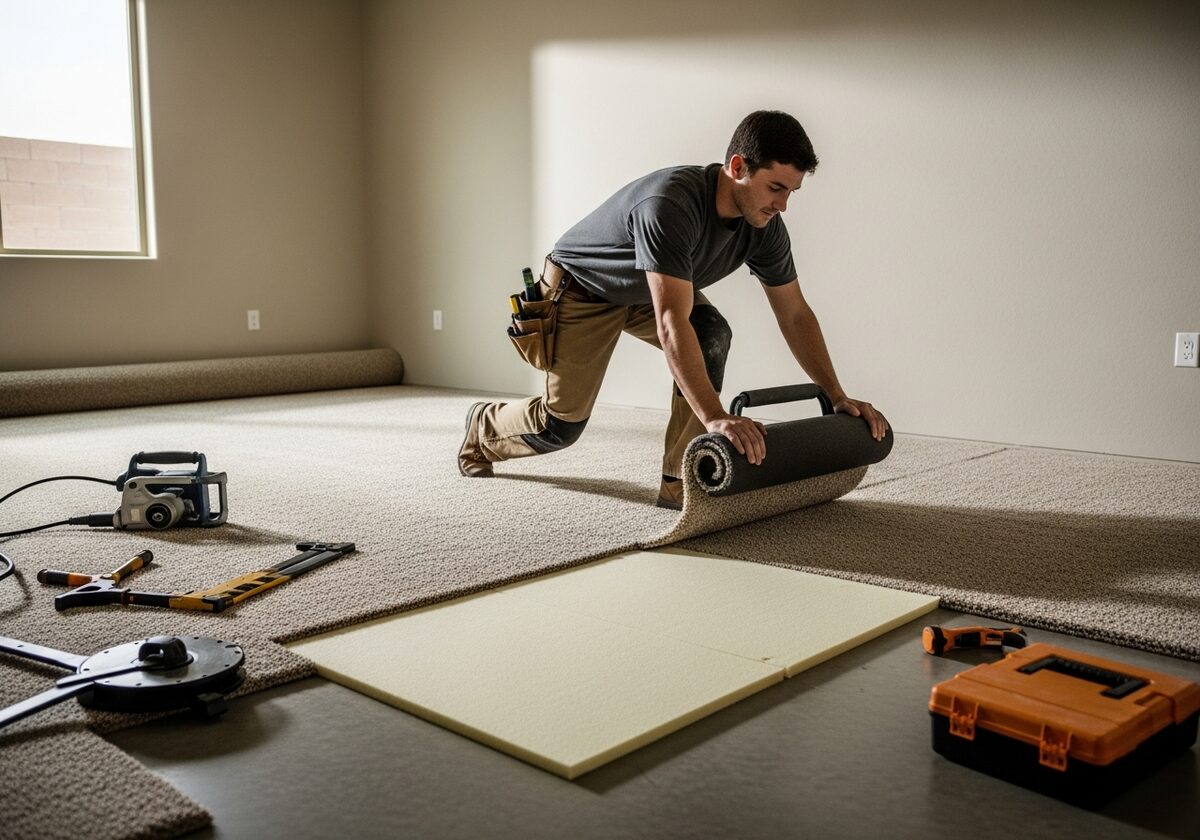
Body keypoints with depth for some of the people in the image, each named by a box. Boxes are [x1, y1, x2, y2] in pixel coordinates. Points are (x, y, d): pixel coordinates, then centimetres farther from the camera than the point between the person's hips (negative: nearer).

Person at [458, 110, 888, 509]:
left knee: (712, 335, -24)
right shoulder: (670, 204, -42)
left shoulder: (764, 227, -19)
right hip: (581, 287, -6)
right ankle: (483, 427, 35)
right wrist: (714, 418, -56)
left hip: (647, 292, 6)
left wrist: (838, 397, -13)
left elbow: (795, 315, -9)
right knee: (561, 424, 0)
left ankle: (679, 481, -16)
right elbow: (671, 325, -50)